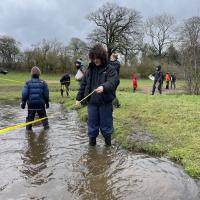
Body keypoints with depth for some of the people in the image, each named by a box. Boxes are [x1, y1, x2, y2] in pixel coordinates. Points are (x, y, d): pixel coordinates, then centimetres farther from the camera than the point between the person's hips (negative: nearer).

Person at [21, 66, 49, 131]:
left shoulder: (28, 83, -4)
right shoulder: (43, 83, -4)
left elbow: (24, 94, -5)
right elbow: (46, 94, 0)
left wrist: (23, 103, 5)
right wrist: (47, 103, 11)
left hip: (31, 104, 0)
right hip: (41, 104, 0)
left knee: (30, 117, 14)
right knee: (43, 116, 15)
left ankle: (28, 128, 16)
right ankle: (46, 126, 12)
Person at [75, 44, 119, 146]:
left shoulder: (110, 70, -5)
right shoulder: (90, 70, 8)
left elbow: (112, 82, -23)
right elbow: (83, 85, 12)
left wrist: (103, 87, -43)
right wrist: (78, 98, 10)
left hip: (105, 103, -3)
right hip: (92, 102, 4)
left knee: (106, 125, 8)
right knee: (92, 125, 12)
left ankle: (108, 144, 26)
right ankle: (92, 144, 27)